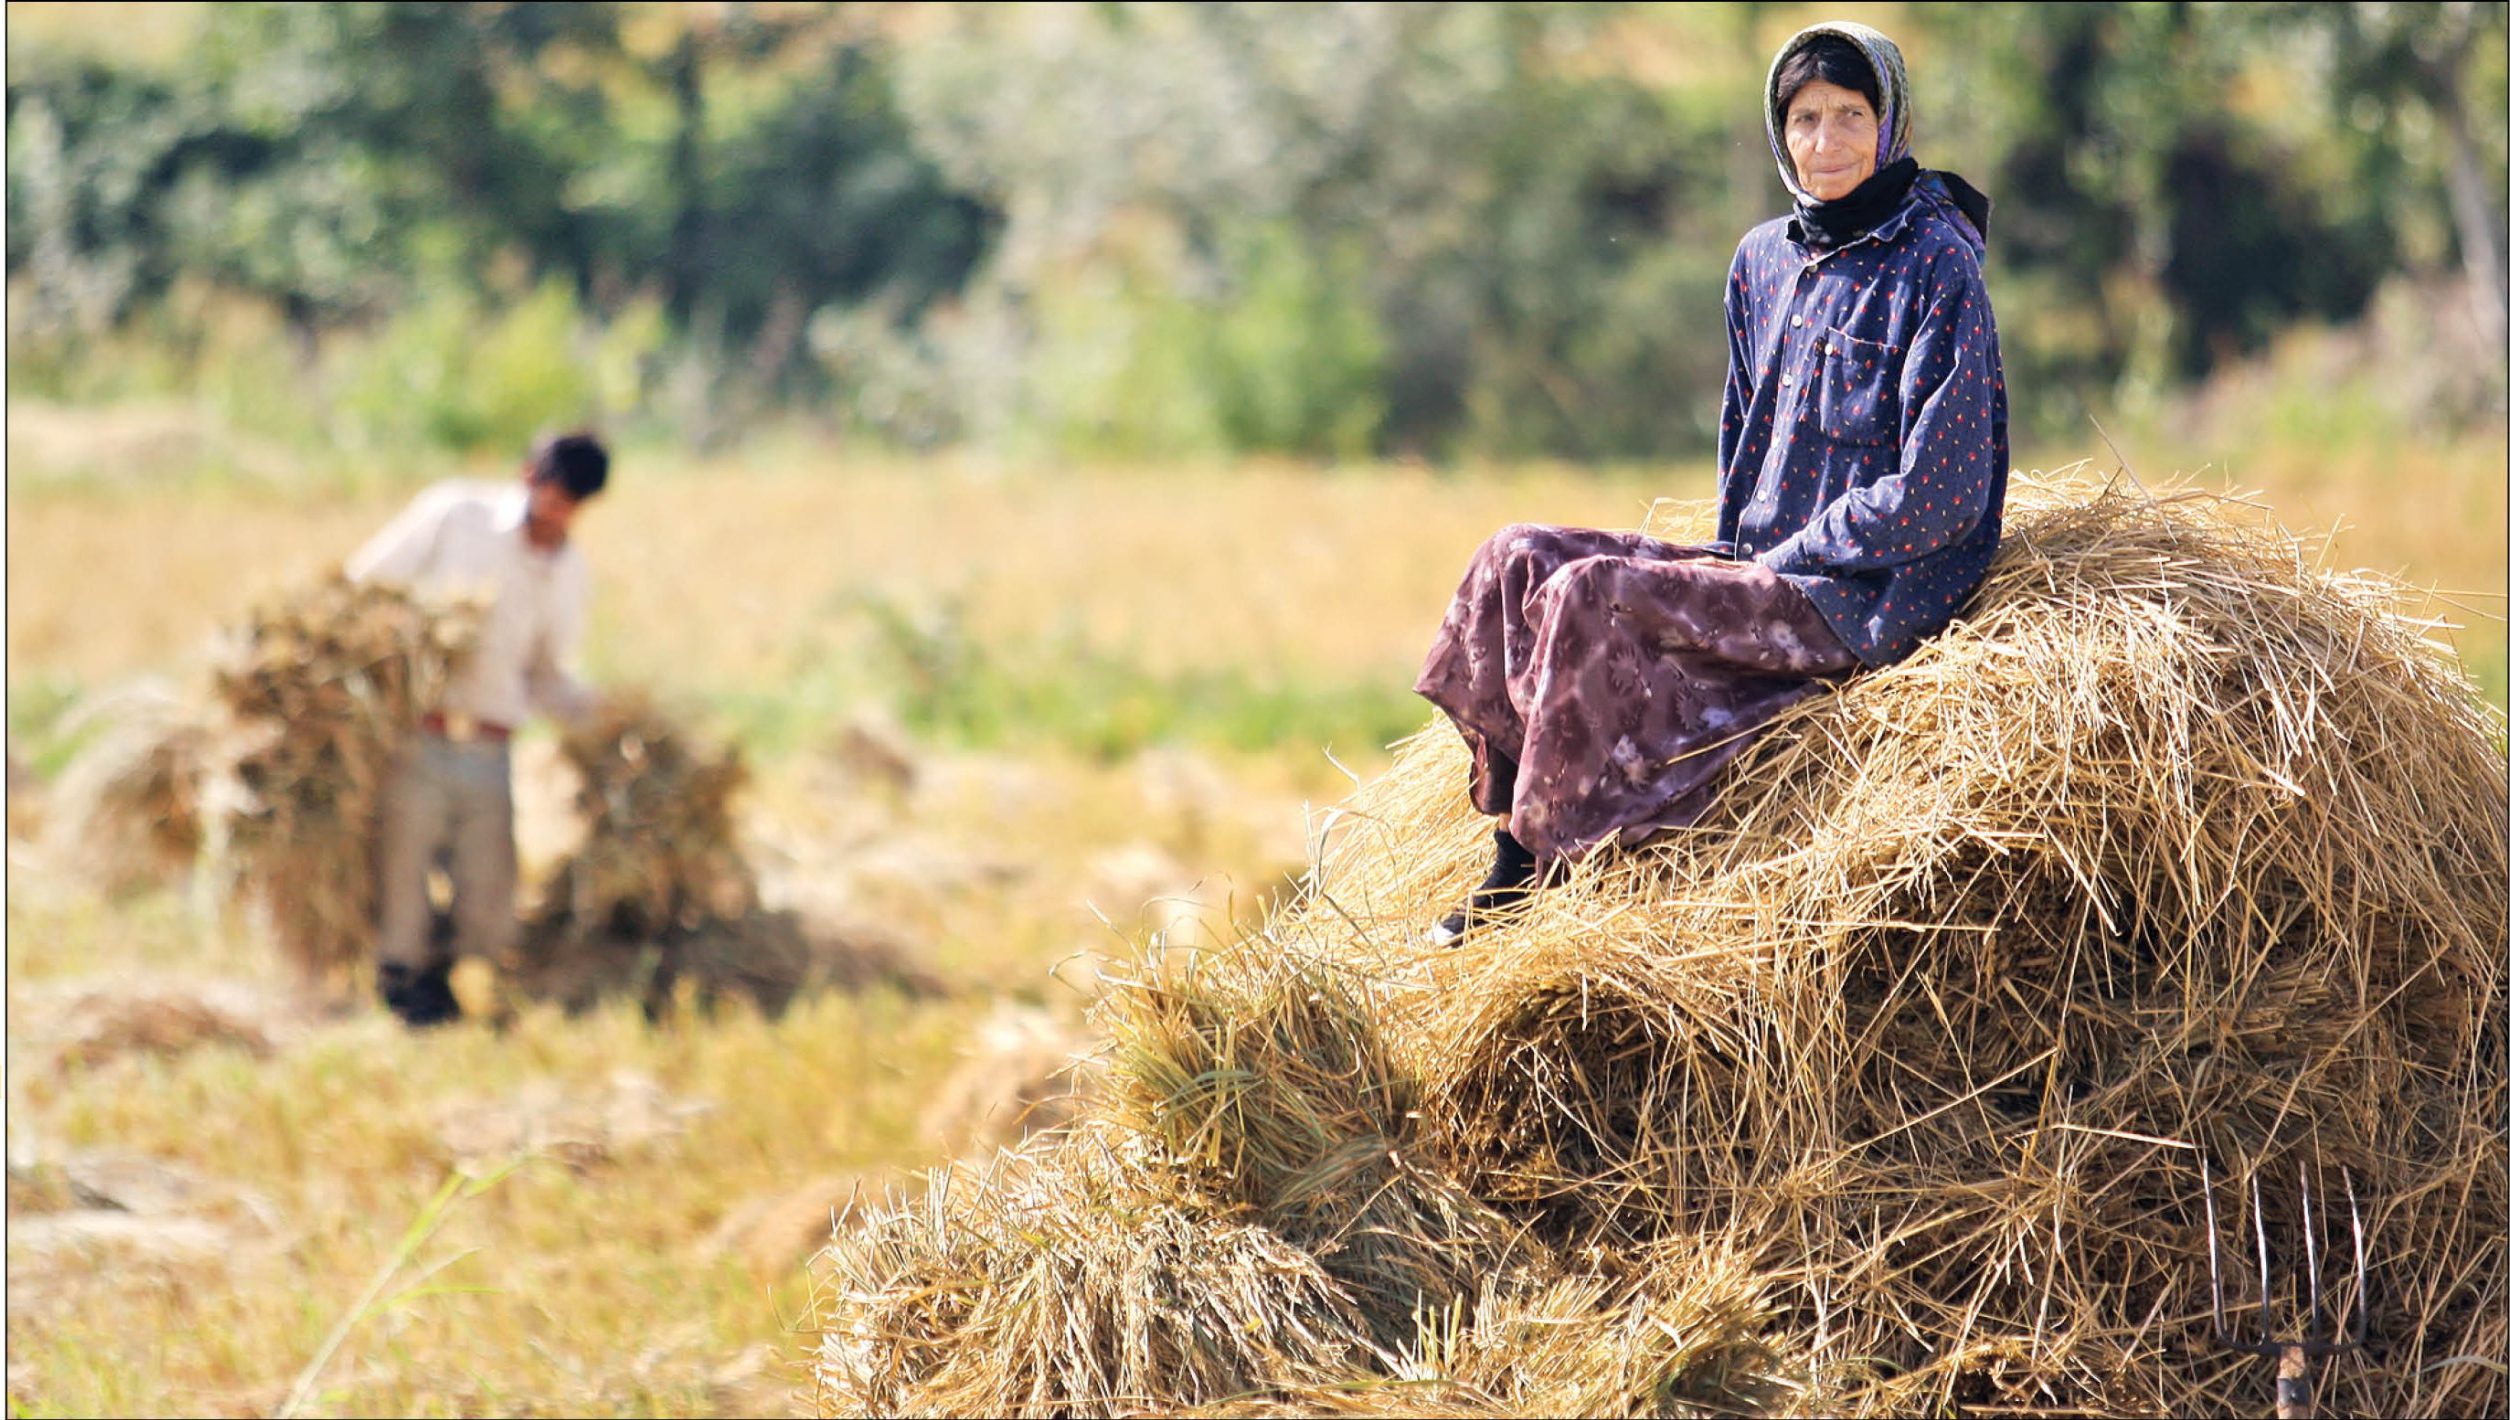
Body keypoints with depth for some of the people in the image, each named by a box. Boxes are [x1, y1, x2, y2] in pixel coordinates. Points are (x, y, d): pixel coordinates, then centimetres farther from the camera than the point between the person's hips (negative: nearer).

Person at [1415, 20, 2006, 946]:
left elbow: (1935, 495, -15)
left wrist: (1784, 559, -11)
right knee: (1520, 559, -7)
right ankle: (1516, 849, -11)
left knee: (1591, 595, -23)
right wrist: (1731, 555, 6)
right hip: (1760, 568, 8)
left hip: (1870, 599, -8)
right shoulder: (1765, 260, 13)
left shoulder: (1933, 266, -10)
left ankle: (1539, 865, -14)